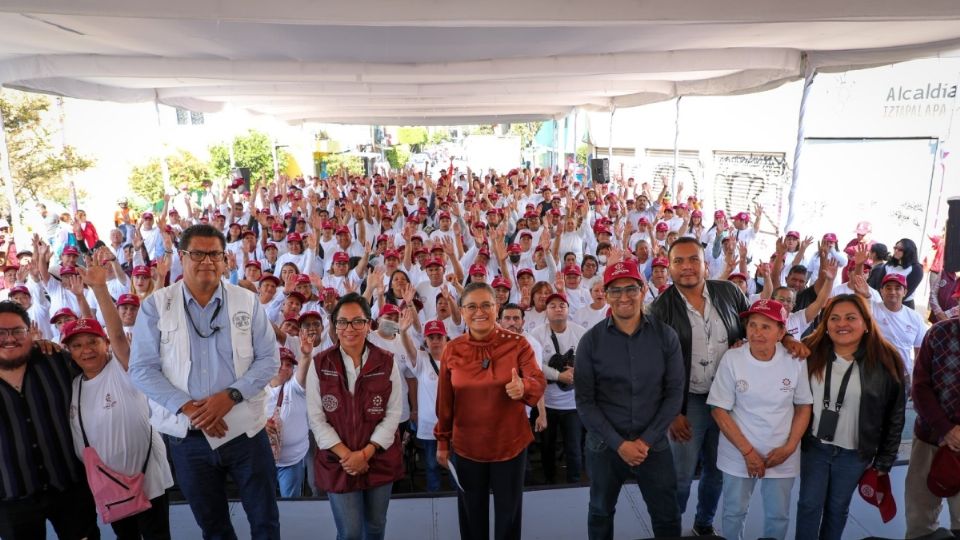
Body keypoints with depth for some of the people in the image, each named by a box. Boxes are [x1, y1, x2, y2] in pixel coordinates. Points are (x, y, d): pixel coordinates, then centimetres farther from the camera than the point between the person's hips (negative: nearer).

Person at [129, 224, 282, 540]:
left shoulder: (247, 301, -1)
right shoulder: (155, 305, -2)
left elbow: (269, 359, -3)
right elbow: (142, 369, -6)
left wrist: (231, 395, -17)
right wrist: (188, 407, -17)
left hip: (244, 428, 0)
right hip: (187, 435, 0)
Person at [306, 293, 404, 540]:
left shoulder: (387, 363, -6)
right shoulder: (319, 365, -6)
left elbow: (393, 414, -6)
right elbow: (316, 418, -7)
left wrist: (365, 453, -15)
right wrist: (346, 454, -15)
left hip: (380, 460, 1)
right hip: (337, 462, -1)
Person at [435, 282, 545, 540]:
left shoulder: (517, 343, -9)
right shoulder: (452, 350, -5)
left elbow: (539, 381, -18)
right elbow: (444, 402, 1)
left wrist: (523, 387, -40)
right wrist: (442, 441, 6)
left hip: (510, 444, -1)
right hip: (466, 447, 1)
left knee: (509, 514, 15)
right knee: (471, 516, 18)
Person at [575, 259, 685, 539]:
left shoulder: (666, 336, -6)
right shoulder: (590, 341, -9)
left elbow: (675, 393, -5)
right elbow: (585, 402, -8)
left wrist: (647, 440, -11)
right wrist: (619, 443, -14)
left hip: (654, 445, 1)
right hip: (604, 447, 0)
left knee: (667, 518, 15)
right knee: (600, 514, 19)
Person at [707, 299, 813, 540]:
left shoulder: (796, 361, -10)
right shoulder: (732, 358, -15)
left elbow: (804, 406, 2)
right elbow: (719, 410, -11)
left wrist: (789, 447, -8)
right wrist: (747, 451, -14)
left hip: (782, 456, 2)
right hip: (739, 455, -1)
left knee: (779, 516, 18)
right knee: (734, 512, 15)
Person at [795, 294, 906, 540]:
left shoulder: (886, 361, -10)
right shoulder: (811, 352, -8)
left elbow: (895, 416, -4)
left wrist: (884, 461, -2)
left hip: (854, 454, 0)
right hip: (813, 446, 1)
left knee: (837, 508, 15)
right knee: (809, 504, 9)